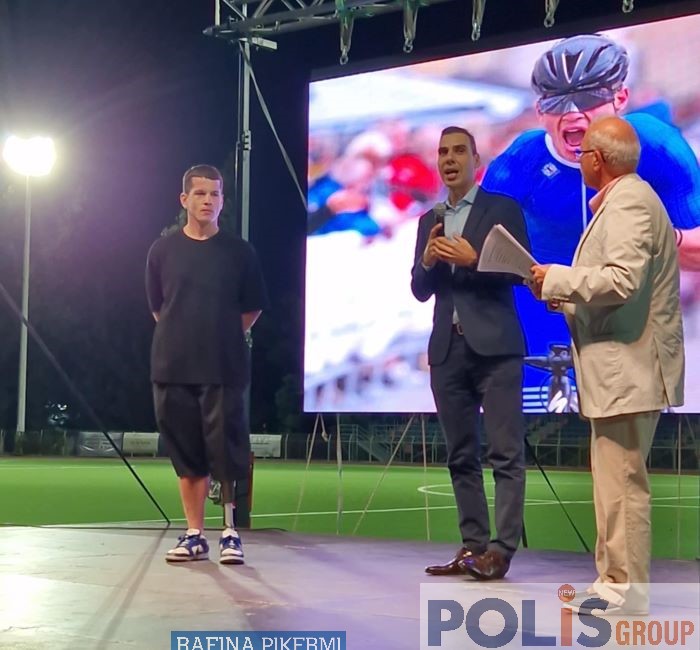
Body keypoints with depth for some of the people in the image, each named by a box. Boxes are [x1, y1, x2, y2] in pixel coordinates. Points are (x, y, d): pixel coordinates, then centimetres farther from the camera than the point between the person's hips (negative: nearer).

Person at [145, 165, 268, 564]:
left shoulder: (239, 252, 3)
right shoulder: (163, 250, 6)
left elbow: (253, 309, 11)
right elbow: (158, 308, 15)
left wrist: (222, 338, 9)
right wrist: (183, 338, 9)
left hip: (224, 369, -2)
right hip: (174, 368, 2)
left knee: (226, 451, -5)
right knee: (187, 453, 6)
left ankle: (231, 533, 4)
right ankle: (195, 535, 12)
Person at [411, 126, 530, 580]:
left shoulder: (503, 209, 3)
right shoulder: (429, 221, 17)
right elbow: (420, 291, 14)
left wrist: (473, 260, -16)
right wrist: (427, 262, -6)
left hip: (494, 345, -5)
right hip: (447, 349, 5)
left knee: (505, 452, -7)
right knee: (461, 455, 6)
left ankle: (501, 548, -8)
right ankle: (473, 545, 9)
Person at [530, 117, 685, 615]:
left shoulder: (629, 203, -14)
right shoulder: (625, 199, 19)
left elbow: (622, 280, -26)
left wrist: (555, 279, -15)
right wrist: (566, 297, 13)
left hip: (627, 370, -11)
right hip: (620, 370, 11)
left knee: (622, 482, -6)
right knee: (616, 481, 15)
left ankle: (626, 591, 0)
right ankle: (614, 580, 22)